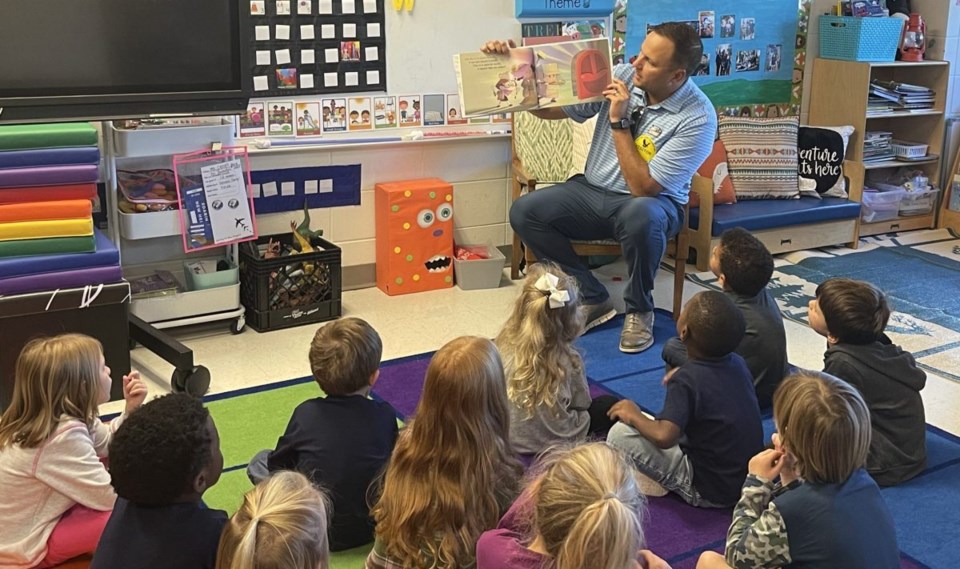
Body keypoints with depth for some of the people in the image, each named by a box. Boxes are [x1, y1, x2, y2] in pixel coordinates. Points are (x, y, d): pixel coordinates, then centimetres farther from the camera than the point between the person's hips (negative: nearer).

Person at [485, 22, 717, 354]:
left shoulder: (698, 118, -21)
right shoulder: (620, 77, -6)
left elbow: (642, 188, -24)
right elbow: (550, 108, -1)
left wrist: (619, 122, -25)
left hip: (648, 204, -5)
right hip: (593, 191, 5)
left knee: (641, 216, -40)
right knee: (524, 212, -17)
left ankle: (639, 310, -12)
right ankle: (592, 298, -4)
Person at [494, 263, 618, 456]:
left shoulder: (502, 346, -14)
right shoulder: (568, 360, -20)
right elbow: (582, 403, -4)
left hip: (507, 440, 4)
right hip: (553, 445, -4)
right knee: (609, 405, 15)